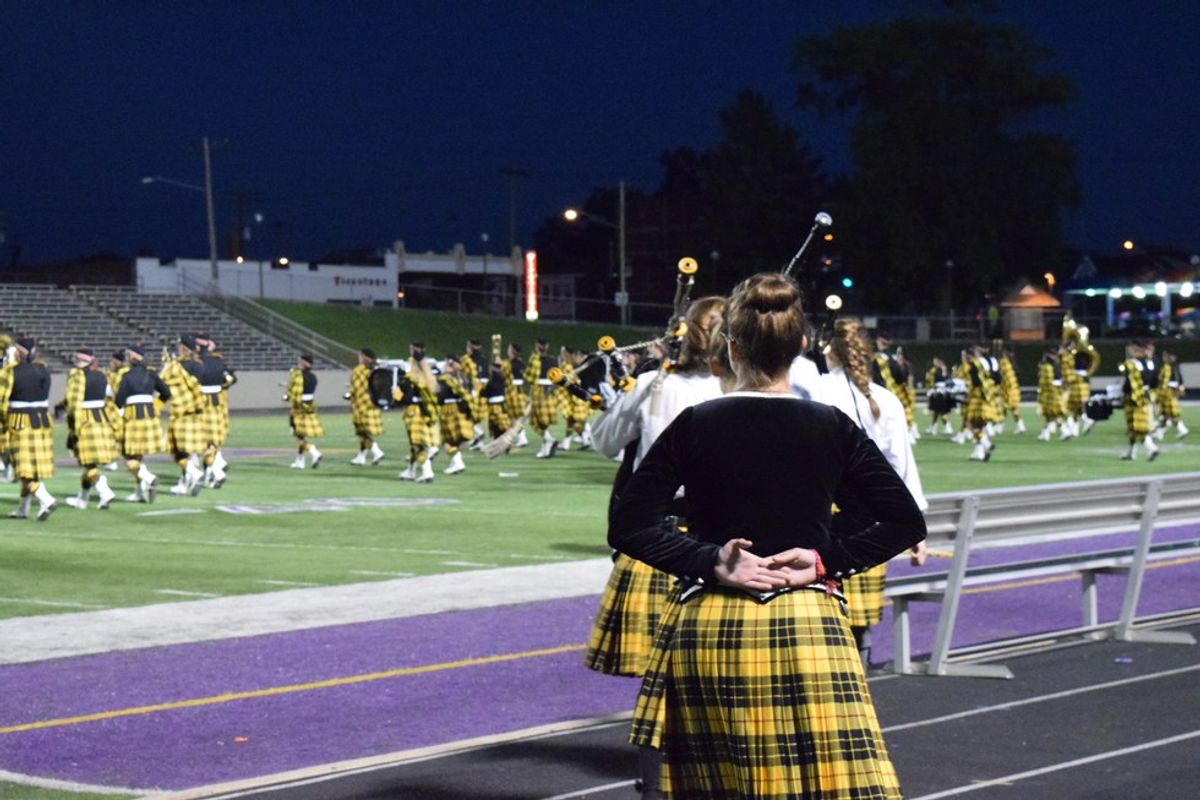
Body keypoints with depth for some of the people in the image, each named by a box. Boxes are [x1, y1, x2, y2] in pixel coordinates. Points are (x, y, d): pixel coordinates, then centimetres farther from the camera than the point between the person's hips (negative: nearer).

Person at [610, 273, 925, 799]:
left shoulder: (694, 426, -1)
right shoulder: (830, 428, 0)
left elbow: (627, 527, -5)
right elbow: (907, 522, 1)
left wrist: (711, 561, -7)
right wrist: (825, 559, -2)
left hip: (706, 636, 1)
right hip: (805, 627, -1)